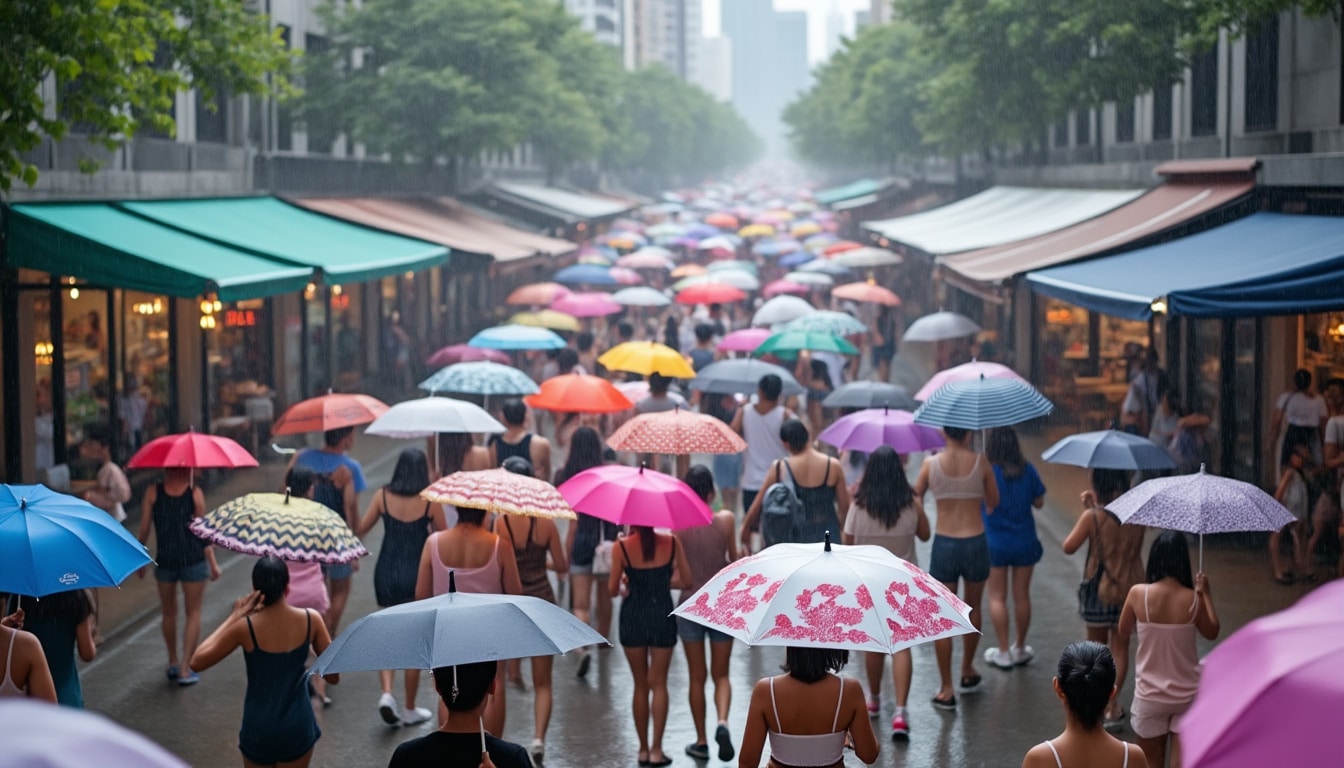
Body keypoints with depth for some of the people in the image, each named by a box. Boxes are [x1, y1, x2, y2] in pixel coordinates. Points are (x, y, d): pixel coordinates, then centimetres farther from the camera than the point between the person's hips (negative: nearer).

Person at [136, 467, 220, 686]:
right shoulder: (195, 493, -7)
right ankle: (185, 668, 1)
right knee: (193, 613, 8)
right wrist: (212, 563, 0)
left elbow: (143, 530, -1)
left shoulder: (152, 493, -3)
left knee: (169, 613, 19)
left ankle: (173, 663, 29)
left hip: (164, 560, 2)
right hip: (194, 560, -2)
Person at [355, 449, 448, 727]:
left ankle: (386, 693, -5)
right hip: (417, 575, -2)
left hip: (386, 574, 2)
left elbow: (360, 529, 3)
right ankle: (410, 709, 17)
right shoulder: (431, 501, -10)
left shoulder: (383, 496, -4)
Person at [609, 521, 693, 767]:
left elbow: (612, 589, -8)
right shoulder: (670, 542, -7)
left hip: (633, 617, 0)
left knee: (640, 685, 12)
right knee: (659, 683, 7)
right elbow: (686, 581, -1)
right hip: (662, 615, 0)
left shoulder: (622, 546, -11)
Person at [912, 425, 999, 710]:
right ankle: (968, 671, 37)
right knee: (972, 609, 22)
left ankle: (946, 690, 4)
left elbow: (914, 498, 6)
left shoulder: (931, 463, -5)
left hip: (944, 543, -1)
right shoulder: (980, 462, -6)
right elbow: (993, 503, 4)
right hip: (976, 542, 1)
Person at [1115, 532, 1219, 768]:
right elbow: (1212, 632, 6)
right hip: (1187, 695, 0)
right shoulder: (1193, 599, -14)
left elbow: (1123, 632, 3)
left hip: (1150, 696, 0)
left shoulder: (1138, 594, -15)